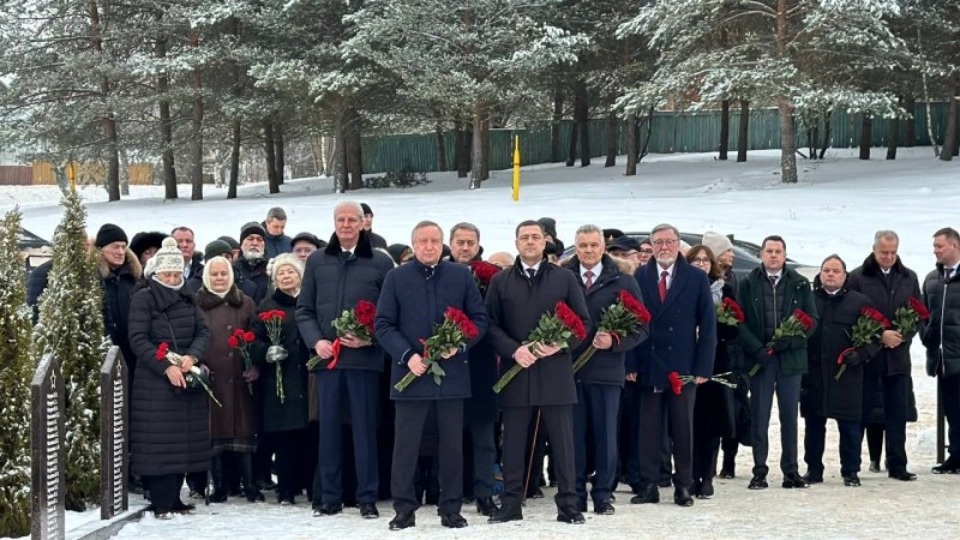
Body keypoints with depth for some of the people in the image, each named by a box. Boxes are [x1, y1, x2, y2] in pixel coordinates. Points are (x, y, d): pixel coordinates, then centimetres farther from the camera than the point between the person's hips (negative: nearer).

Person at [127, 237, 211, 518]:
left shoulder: (189, 297, 12)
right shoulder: (143, 298, -3)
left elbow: (203, 331, 7)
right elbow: (138, 340, -10)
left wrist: (192, 356, -13)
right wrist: (166, 367, -20)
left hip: (189, 379, 5)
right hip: (155, 379, -5)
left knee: (185, 439, 5)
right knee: (159, 441, -7)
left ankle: (174, 497, 13)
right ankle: (162, 503, -5)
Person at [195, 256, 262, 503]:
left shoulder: (246, 304, 11)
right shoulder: (197, 304, 7)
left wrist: (255, 367, -5)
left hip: (239, 378, 1)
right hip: (210, 378, -1)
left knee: (243, 428, 0)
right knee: (214, 431, 0)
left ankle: (250, 485, 6)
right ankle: (219, 487, 6)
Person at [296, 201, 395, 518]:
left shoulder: (381, 263, 2)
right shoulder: (317, 262, 10)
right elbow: (304, 309, 11)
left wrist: (370, 338, -13)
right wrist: (315, 341, -4)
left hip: (365, 357, -2)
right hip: (327, 356, 3)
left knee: (365, 426, 1)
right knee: (328, 426, 6)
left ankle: (367, 498, 7)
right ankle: (330, 497, 13)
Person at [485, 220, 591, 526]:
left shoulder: (565, 279, 7)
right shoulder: (500, 282, 8)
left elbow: (583, 322, 5)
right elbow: (491, 325, 3)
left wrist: (560, 345, -11)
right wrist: (514, 350, -12)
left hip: (556, 371, -1)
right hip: (514, 371, 1)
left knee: (563, 441, 1)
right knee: (513, 441, 5)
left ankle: (568, 505, 7)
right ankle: (510, 504, 12)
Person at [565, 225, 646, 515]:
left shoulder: (623, 280, 1)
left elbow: (640, 328, 0)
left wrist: (614, 341, -14)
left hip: (606, 368, -1)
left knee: (605, 434, 4)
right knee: (573, 434, 6)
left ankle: (603, 494, 13)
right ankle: (575, 494, 14)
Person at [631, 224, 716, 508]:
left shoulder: (697, 279, 4)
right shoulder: (639, 277, 5)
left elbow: (707, 325, 2)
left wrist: (703, 368, -5)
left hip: (683, 367, 0)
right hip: (648, 366, 0)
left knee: (683, 429, 5)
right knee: (649, 429, 3)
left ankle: (683, 486, 12)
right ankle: (648, 486, 8)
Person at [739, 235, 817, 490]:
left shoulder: (800, 284, 7)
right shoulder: (748, 284, 5)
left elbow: (811, 319, 4)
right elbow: (740, 322, 0)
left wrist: (789, 341, -10)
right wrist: (757, 349, -13)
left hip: (790, 358, 1)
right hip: (759, 358, -1)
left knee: (790, 416, 4)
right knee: (759, 416, 1)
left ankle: (790, 471, 11)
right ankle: (759, 471, 5)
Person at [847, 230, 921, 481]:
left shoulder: (909, 278, 10)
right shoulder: (858, 278, -3)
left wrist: (903, 336, -7)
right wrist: (880, 335, -15)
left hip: (898, 356, 3)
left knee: (898, 414, 5)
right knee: (860, 412, 2)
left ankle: (897, 466, 11)